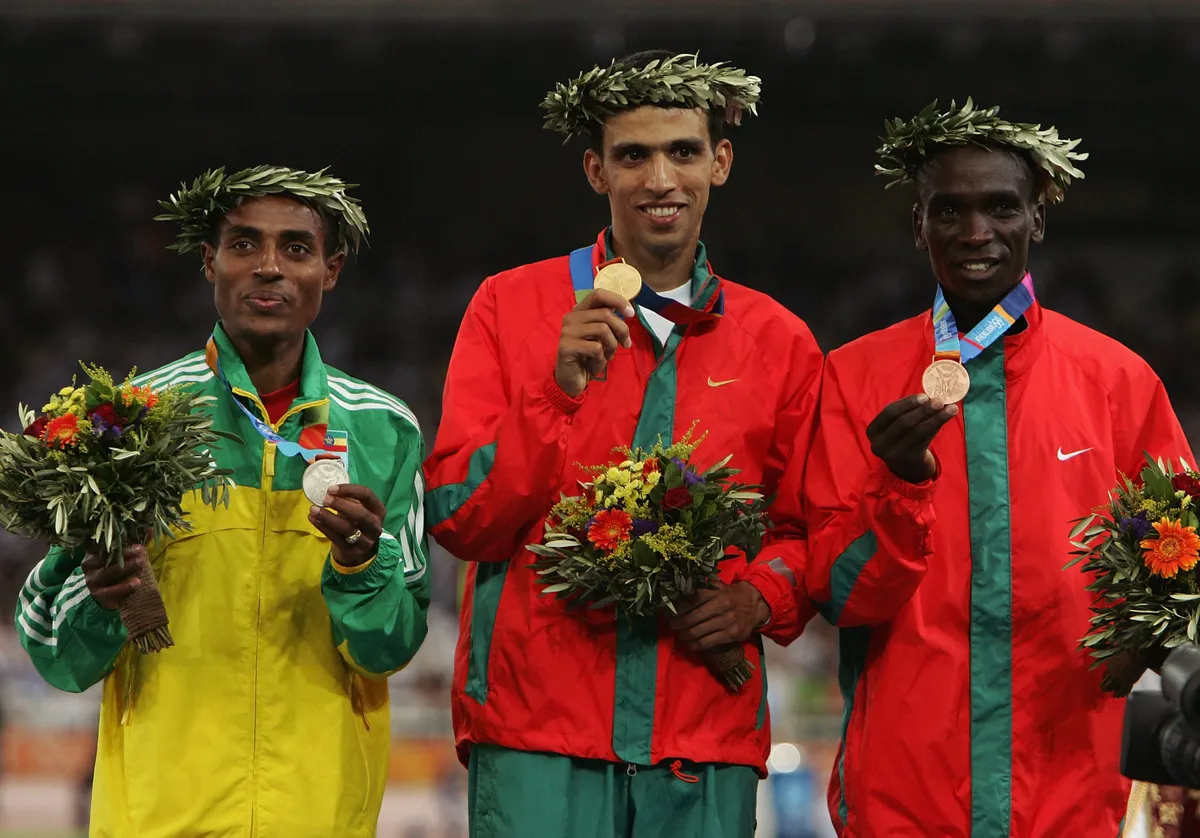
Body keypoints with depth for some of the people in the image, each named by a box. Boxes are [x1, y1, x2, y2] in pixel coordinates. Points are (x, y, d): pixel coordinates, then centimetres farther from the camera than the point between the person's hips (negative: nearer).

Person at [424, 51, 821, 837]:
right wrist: (558, 390, -12)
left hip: (707, 738, 2)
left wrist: (764, 595, -4)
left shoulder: (779, 343, 11)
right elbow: (457, 522, 0)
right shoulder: (510, 308, 6)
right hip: (538, 726, -2)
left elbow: (807, 532, 18)